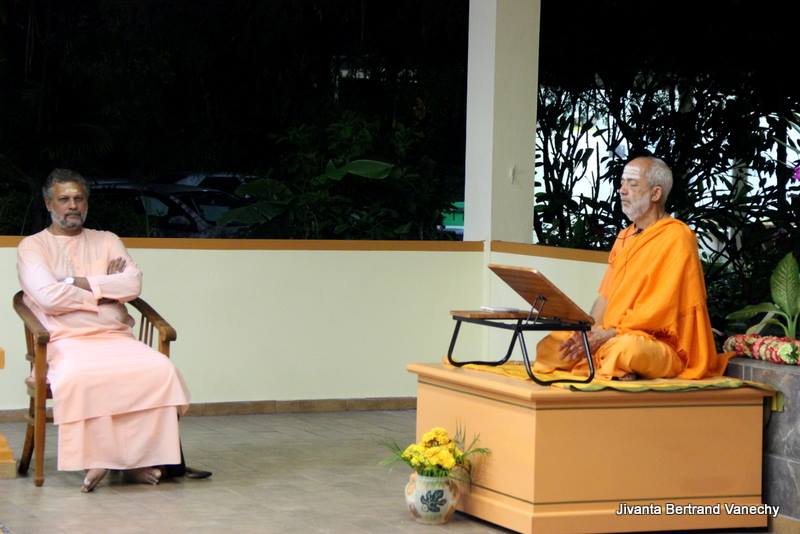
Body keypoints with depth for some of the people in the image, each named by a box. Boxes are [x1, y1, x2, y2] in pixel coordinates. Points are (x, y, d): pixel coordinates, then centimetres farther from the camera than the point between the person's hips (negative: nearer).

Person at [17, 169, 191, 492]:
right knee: (77, 377, -40)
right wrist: (106, 288, 1)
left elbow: (133, 284, 3)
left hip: (116, 337, 4)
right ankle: (96, 458, -24)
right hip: (66, 341, -3)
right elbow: (49, 297, -8)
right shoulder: (32, 246, 10)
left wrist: (80, 282, -4)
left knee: (160, 369, -28)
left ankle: (137, 455, -21)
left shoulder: (107, 241, 21)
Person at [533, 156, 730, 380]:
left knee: (624, 348, -40)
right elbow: (605, 296, 15)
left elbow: (660, 310, -17)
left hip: (660, 344, -8)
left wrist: (606, 335, -20)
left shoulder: (676, 237, -9)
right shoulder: (625, 237, 18)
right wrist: (587, 331, -5)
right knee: (550, 345, -7)